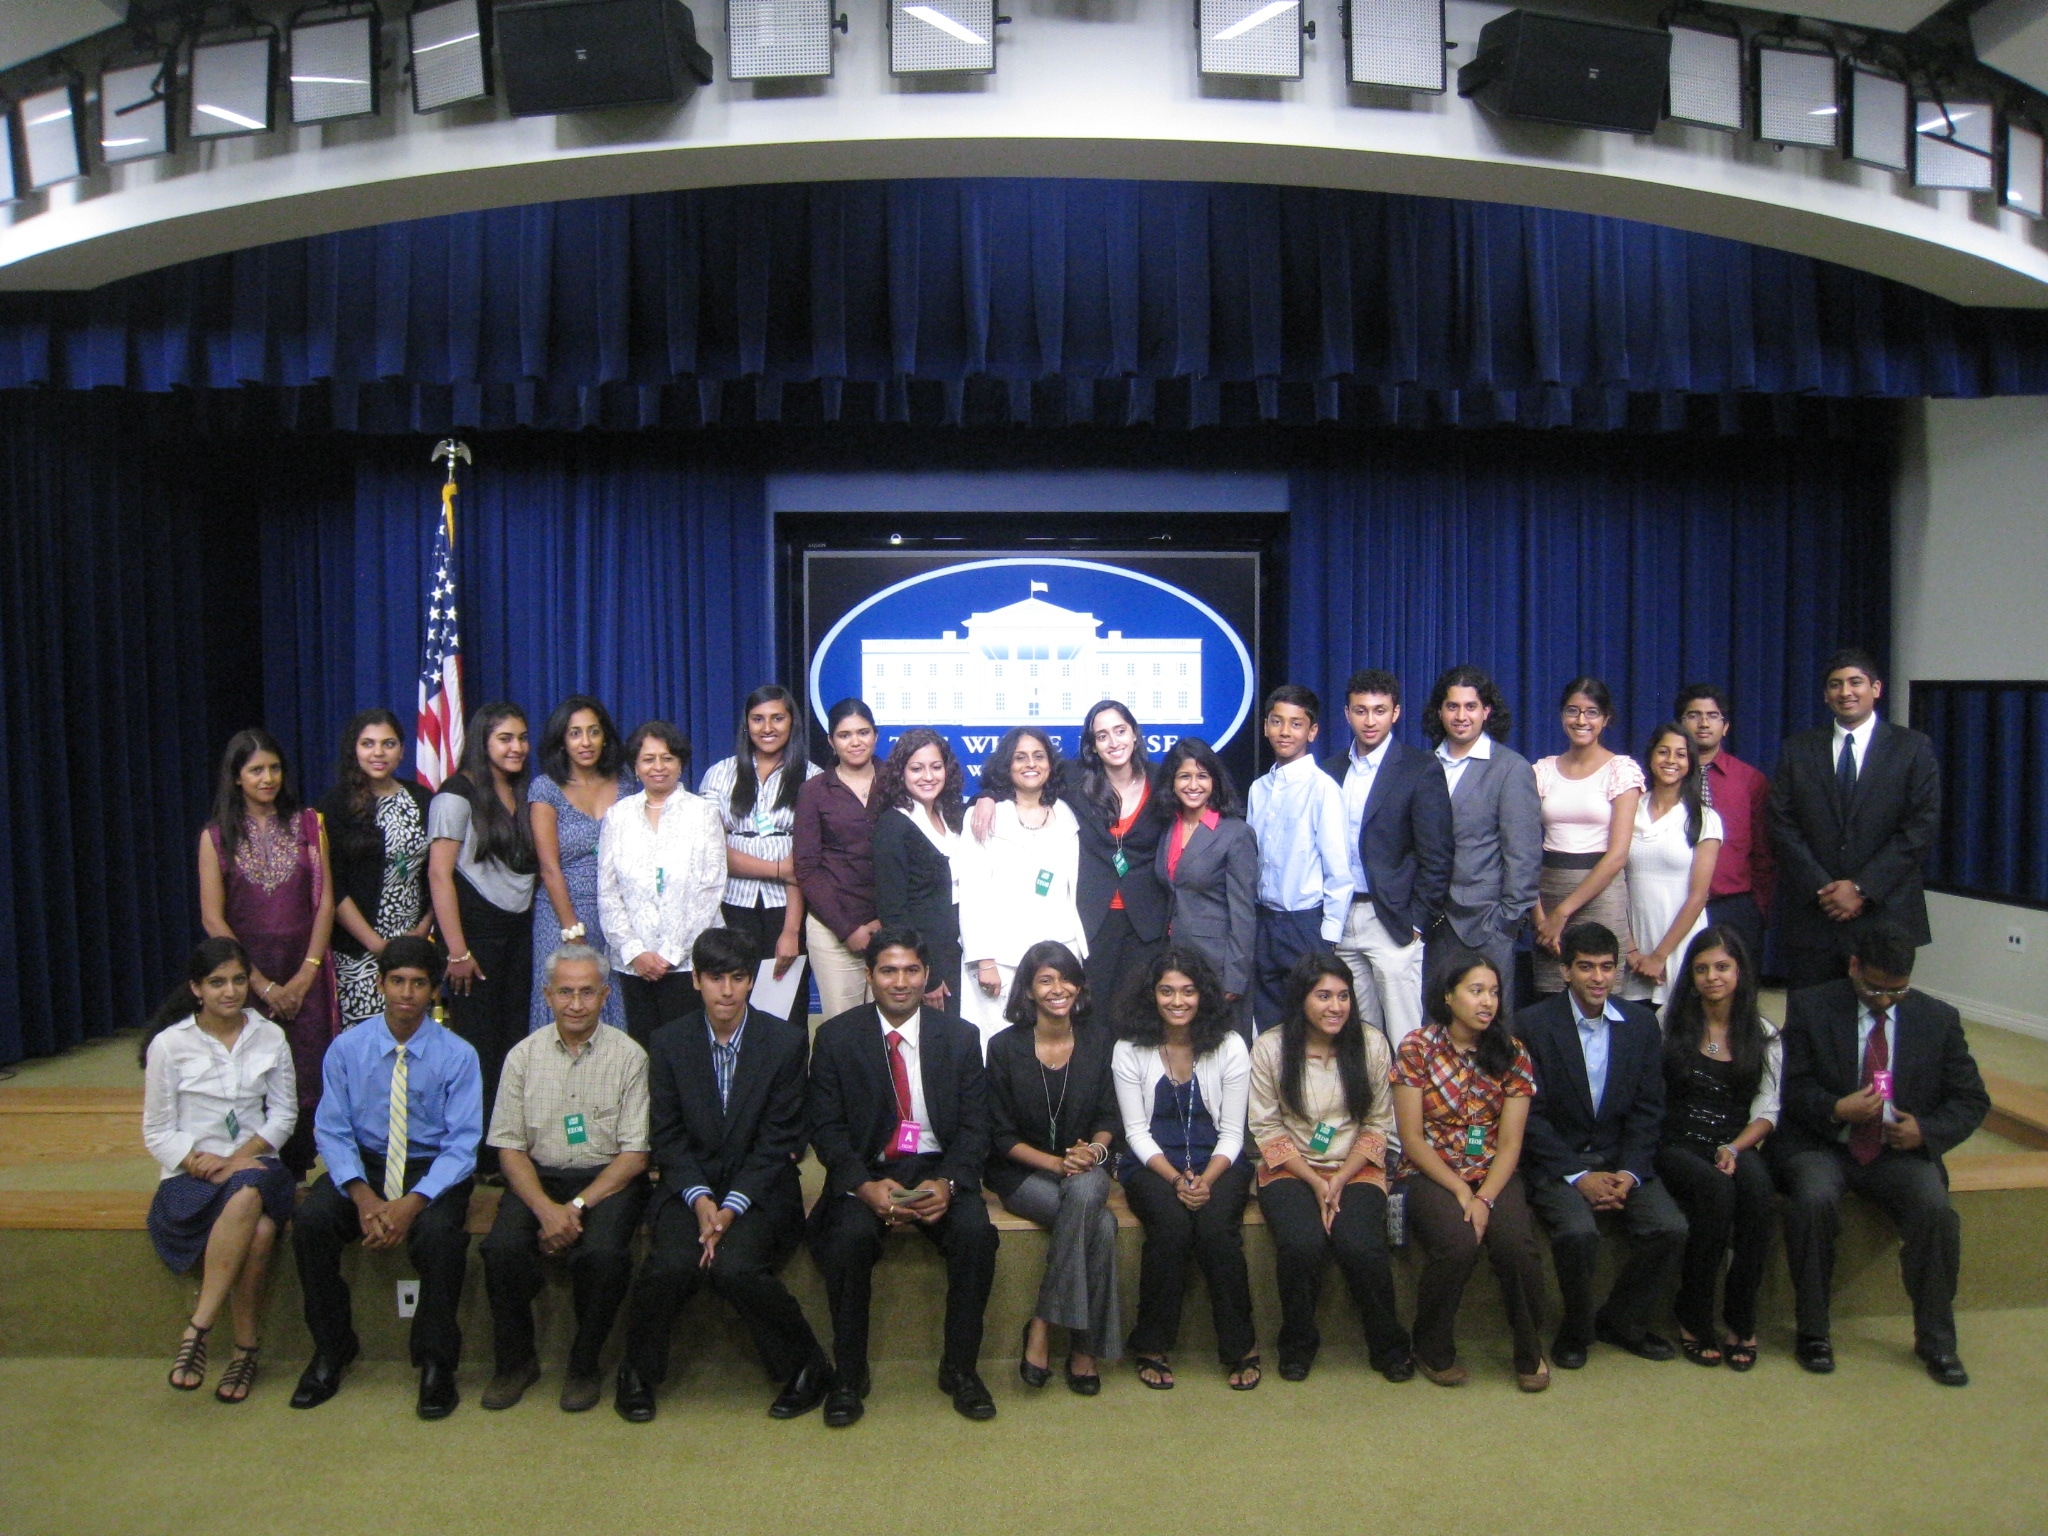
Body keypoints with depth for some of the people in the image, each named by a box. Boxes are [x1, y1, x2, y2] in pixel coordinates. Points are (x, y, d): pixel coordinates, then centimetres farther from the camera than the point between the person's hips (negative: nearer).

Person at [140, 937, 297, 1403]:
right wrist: (201, 1163, -16)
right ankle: (246, 1348, -20)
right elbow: (158, 1134, 2)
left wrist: (245, 1155, -10)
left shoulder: (270, 1037, 7)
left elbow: (283, 1112, 8)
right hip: (191, 1175, -2)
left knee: (247, 1194, -37)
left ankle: (198, 1328, -26)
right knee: (257, 1230, -34)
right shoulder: (170, 1044, 0)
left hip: (254, 1163, 2)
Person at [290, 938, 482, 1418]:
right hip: (364, 1163, 3)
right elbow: (332, 1131, -4)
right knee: (310, 1221, -25)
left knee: (438, 1232, -32)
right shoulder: (347, 1048, -3)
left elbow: (463, 1142, -11)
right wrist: (363, 1196, -21)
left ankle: (436, 1362, -10)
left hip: (434, 1167, -3)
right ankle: (330, 1350, -3)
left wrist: (412, 1202, -26)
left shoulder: (457, 1055, -9)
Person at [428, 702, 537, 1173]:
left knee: (515, 1038, 7)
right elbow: (440, 873, -12)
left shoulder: (523, 794, 13)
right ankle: (479, 1156, 7)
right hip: (478, 927, -6)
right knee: (478, 1045, -2)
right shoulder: (458, 794, -8)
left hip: (519, 929, 6)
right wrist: (456, 950, -16)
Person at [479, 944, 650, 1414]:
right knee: (503, 1248, -25)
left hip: (607, 1178, -2)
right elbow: (509, 1147, 2)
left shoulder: (628, 1056, -3)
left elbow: (635, 1153, -5)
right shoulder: (523, 1056, 5)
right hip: (537, 1177, 2)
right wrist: (546, 1207, -14)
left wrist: (578, 1206, -16)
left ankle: (584, 1366, -4)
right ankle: (515, 1361, 0)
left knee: (602, 1252, -30)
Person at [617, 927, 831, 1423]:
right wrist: (700, 1199, -14)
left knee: (735, 1266, -28)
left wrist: (732, 1206, -16)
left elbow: (778, 1141, -6)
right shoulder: (670, 1041, 2)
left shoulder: (786, 1040, -4)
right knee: (672, 1263, -26)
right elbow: (668, 1136, 2)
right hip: (690, 1184, 2)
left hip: (760, 1189, -2)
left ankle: (806, 1369, -4)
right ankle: (638, 1375, 2)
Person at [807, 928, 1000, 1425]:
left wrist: (947, 1183, -18)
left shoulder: (960, 1037, 3)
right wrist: (864, 1186, -19)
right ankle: (848, 1374, -8)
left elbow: (974, 1127, 1)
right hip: (867, 1169, -1)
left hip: (939, 1167, 1)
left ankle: (960, 1367, -6)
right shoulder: (836, 1037, 1)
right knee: (850, 1235, -31)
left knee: (976, 1231, -27)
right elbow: (826, 1127, -2)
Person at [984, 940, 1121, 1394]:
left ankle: (1043, 1323, -19)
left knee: (1086, 1192, -34)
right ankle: (1083, 1345, -13)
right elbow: (1002, 1135, -4)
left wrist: (1093, 1150, -15)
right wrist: (1058, 1164, -17)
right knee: (1101, 1223, -30)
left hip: (1086, 1166, 3)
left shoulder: (1098, 1042, 3)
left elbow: (1108, 1118, 8)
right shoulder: (1005, 1047, -5)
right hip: (1023, 1174, -2)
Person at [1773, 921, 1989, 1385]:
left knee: (1935, 1208, -27)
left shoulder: (1938, 1018, 5)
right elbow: (1792, 1086, -2)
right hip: (1820, 1146, -2)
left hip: (1900, 1151, 2)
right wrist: (1836, 1110, -23)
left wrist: (1927, 1131, -11)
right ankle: (1812, 1332, -12)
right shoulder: (1809, 1007, -1)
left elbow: (1972, 1100, 8)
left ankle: (1936, 1340, -6)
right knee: (1813, 1200, -32)